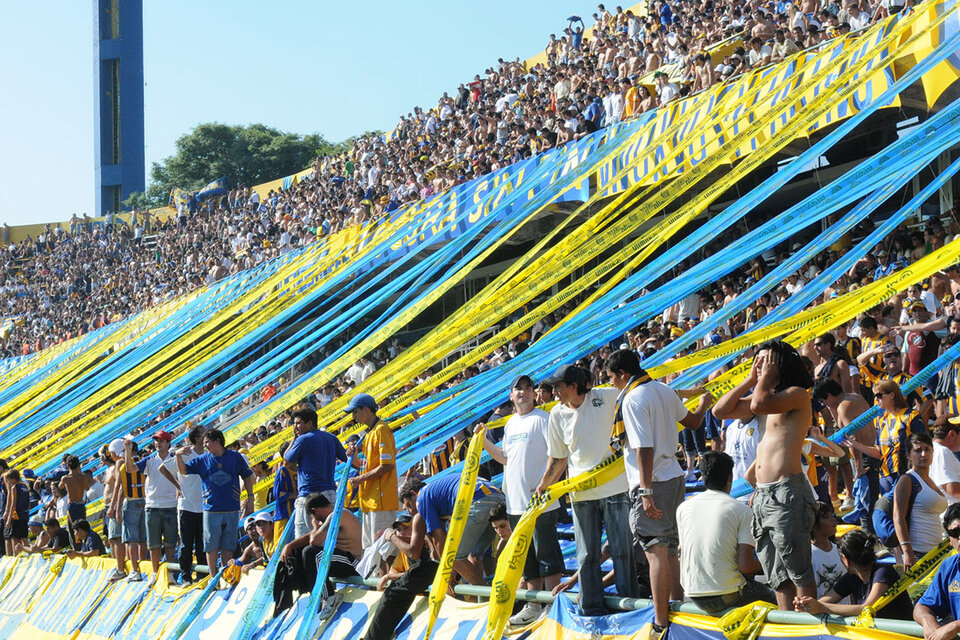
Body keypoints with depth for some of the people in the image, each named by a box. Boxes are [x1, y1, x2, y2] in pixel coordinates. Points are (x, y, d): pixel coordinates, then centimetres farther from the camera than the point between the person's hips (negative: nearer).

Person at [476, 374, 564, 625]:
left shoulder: (542, 419, -8)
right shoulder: (510, 424, 17)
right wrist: (486, 443, 15)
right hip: (516, 503, 8)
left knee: (546, 555, -4)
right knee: (527, 557, 14)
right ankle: (535, 604, 22)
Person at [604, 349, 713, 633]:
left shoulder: (633, 399, -14)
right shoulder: (664, 390, 10)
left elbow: (644, 449, -21)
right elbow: (692, 422, 26)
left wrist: (646, 491, -22)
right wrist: (703, 405, 48)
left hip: (652, 482, -9)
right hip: (675, 477, 9)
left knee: (657, 552, -10)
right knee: (671, 551, 15)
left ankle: (661, 624, -13)